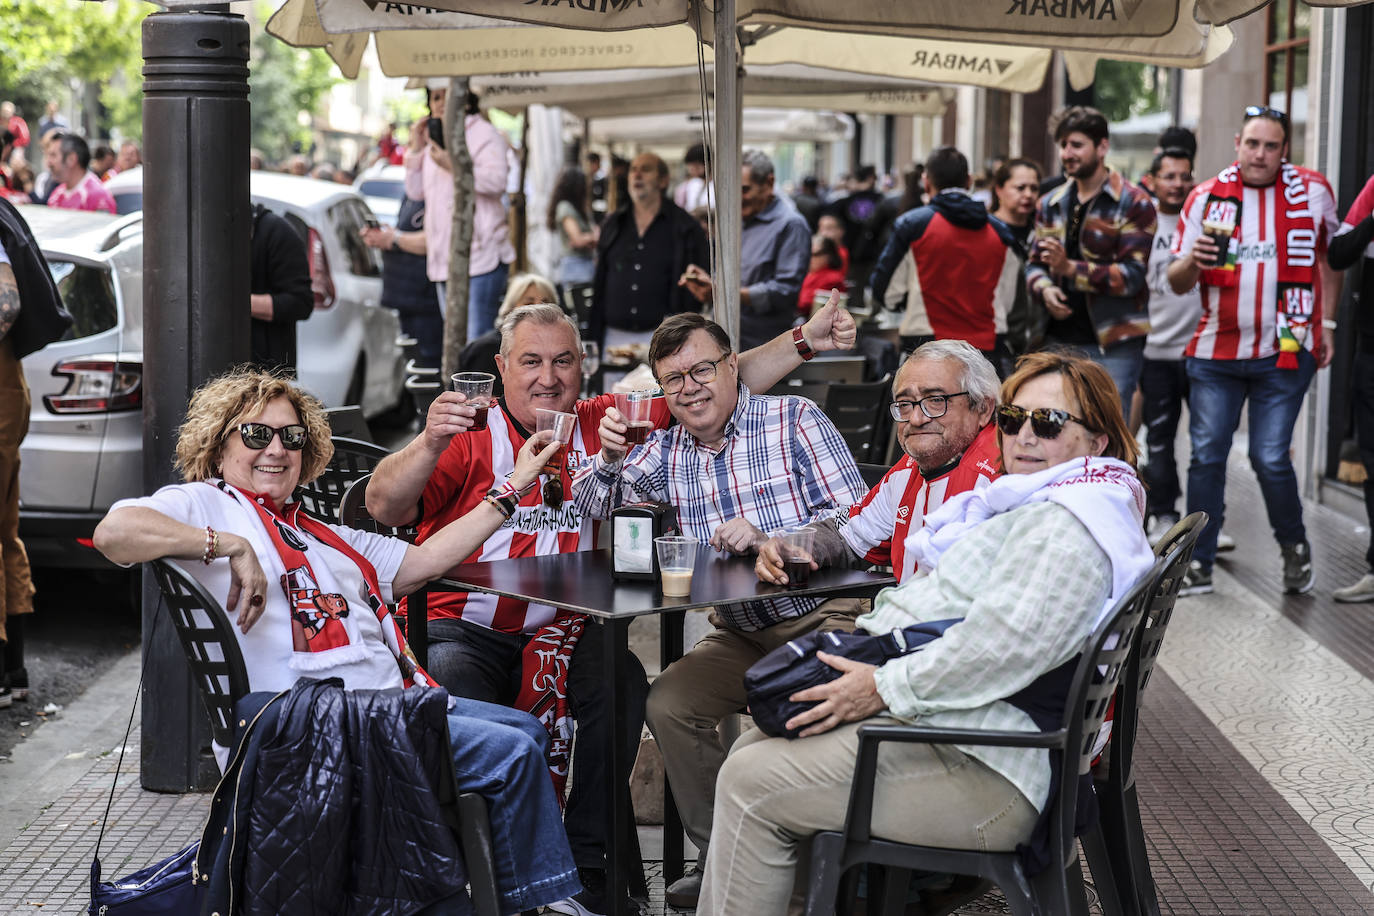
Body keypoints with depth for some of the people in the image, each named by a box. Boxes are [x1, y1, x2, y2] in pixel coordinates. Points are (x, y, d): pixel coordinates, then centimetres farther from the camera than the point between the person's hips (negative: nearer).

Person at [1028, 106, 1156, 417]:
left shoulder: (1133, 203, -5)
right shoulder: (1051, 204, 14)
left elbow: (1132, 275, -12)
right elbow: (1035, 263, 17)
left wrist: (1071, 269, -23)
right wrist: (1045, 289, -7)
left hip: (1113, 344, -5)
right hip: (1059, 340, 5)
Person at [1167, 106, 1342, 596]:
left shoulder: (1312, 192, 2)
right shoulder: (1206, 197, 3)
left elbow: (1333, 255, 17)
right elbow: (1177, 283, 5)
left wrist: (1327, 324, 13)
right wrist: (1192, 261, -18)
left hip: (1284, 353, -2)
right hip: (1215, 352, 2)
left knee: (1270, 458, -5)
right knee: (1206, 456, 1)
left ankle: (1295, 547, 19)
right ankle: (1198, 564, 10)